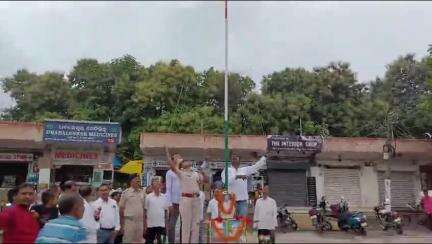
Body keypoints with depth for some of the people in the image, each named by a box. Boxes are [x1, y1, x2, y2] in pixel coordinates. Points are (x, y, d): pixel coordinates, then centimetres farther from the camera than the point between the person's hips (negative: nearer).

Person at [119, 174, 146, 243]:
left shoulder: (142, 193, 8)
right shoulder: (126, 193, -4)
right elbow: (121, 209, -2)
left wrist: (144, 224, 11)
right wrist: (122, 225, -4)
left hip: (140, 221, 4)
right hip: (129, 221, -4)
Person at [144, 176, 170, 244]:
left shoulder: (164, 197, 4)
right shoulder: (148, 197, -4)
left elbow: (166, 211, 8)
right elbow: (145, 212, -1)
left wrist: (166, 224, 6)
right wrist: (145, 224, -4)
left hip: (161, 224, 2)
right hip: (150, 224, -2)